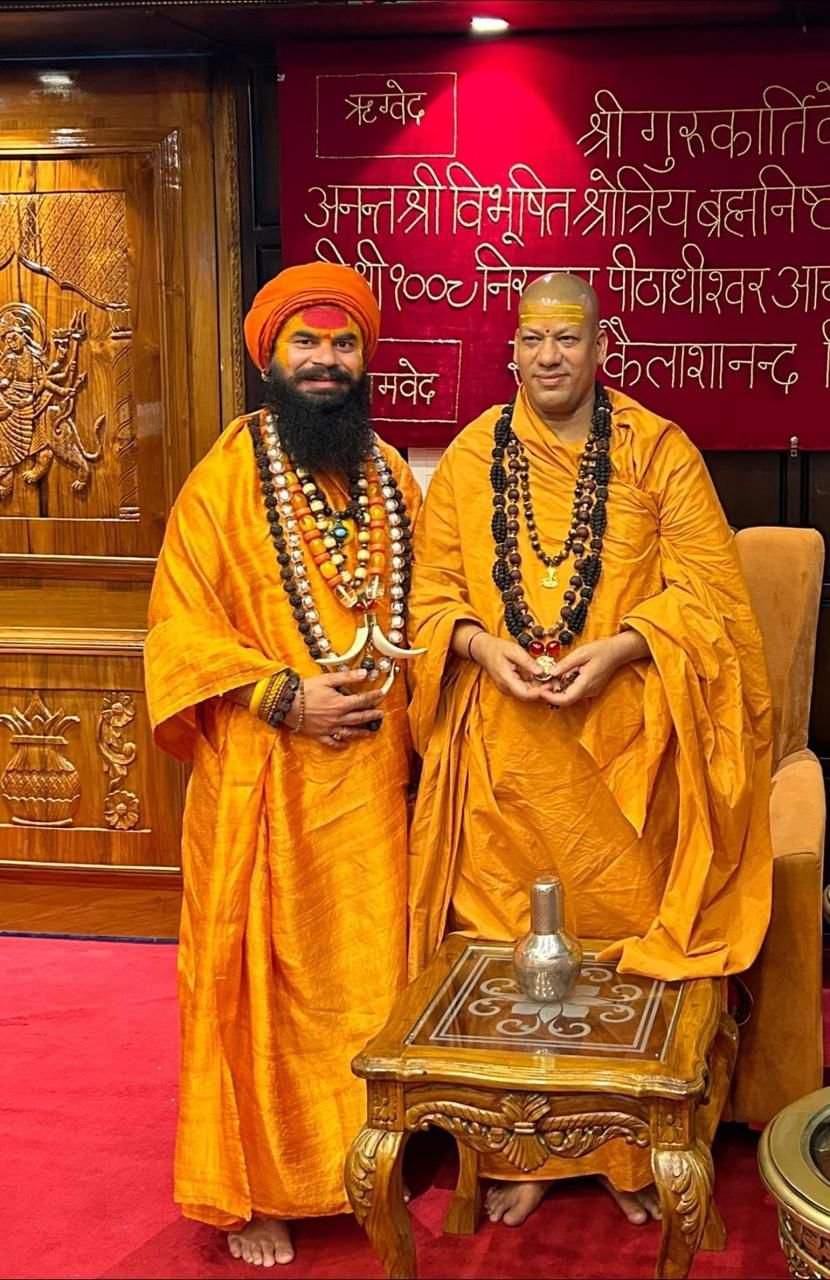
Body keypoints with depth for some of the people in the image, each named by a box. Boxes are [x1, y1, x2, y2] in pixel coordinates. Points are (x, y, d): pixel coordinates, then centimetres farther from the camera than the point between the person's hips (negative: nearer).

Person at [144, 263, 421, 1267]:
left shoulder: (390, 472, 10)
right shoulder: (227, 475, -4)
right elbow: (180, 627, -7)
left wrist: (401, 701, 1)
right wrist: (285, 696, -16)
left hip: (374, 772, 4)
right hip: (264, 778, -4)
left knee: (370, 964, 9)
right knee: (260, 974, 3)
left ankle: (360, 1156, 26)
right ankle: (251, 1191, 16)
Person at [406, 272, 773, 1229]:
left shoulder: (657, 451, 0)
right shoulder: (470, 457, 7)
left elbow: (708, 589, -4)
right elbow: (431, 589, 8)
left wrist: (617, 649, -18)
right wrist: (483, 645, -12)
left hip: (622, 741, -1)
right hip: (505, 745, 2)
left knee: (627, 930, 3)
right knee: (508, 939, 5)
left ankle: (630, 1152, 20)